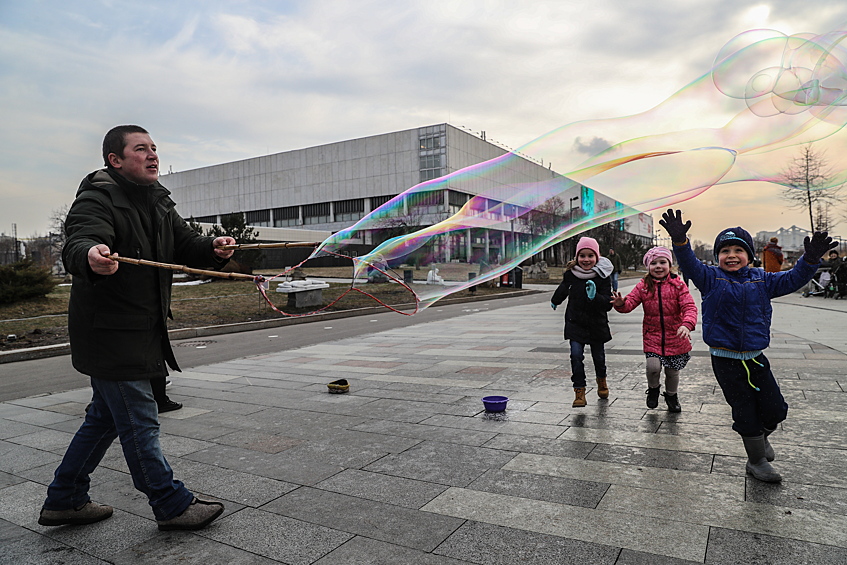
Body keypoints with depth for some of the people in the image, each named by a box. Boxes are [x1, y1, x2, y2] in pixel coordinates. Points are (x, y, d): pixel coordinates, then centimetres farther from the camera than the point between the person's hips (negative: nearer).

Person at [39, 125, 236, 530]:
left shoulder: (158, 203, 12)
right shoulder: (97, 199, -15)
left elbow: (186, 246, 8)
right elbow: (76, 245, -31)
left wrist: (213, 248, -14)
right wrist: (91, 256, -55)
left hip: (141, 331, 10)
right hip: (109, 333, -9)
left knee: (105, 417, 19)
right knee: (139, 422, -1)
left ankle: (64, 500, 34)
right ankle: (172, 505, 12)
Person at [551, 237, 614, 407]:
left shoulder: (602, 277, -14)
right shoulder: (571, 273, -6)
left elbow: (608, 304, -19)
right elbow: (563, 288, 18)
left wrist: (594, 297, -38)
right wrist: (555, 301, 35)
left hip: (596, 323, -1)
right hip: (575, 322, 1)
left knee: (598, 355, 13)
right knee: (576, 355, -10)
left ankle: (601, 380, 43)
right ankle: (579, 391, -1)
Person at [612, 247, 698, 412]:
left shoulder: (678, 285, -6)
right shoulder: (643, 286, -2)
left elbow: (689, 307, -13)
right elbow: (630, 302, -9)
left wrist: (687, 325, -31)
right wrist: (621, 304, -33)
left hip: (675, 337, 0)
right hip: (652, 336, 0)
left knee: (672, 371, 12)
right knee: (653, 366, -17)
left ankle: (671, 395, 43)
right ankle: (653, 389, 18)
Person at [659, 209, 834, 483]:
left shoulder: (762, 280, 4)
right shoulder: (711, 278, -7)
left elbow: (792, 279, 2)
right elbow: (690, 264, -21)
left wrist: (810, 260, -16)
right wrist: (680, 241, -39)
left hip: (755, 357, 4)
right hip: (725, 360, -3)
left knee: (776, 409, 8)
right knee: (744, 410, 8)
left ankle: (761, 436, 43)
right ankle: (756, 460, 29)